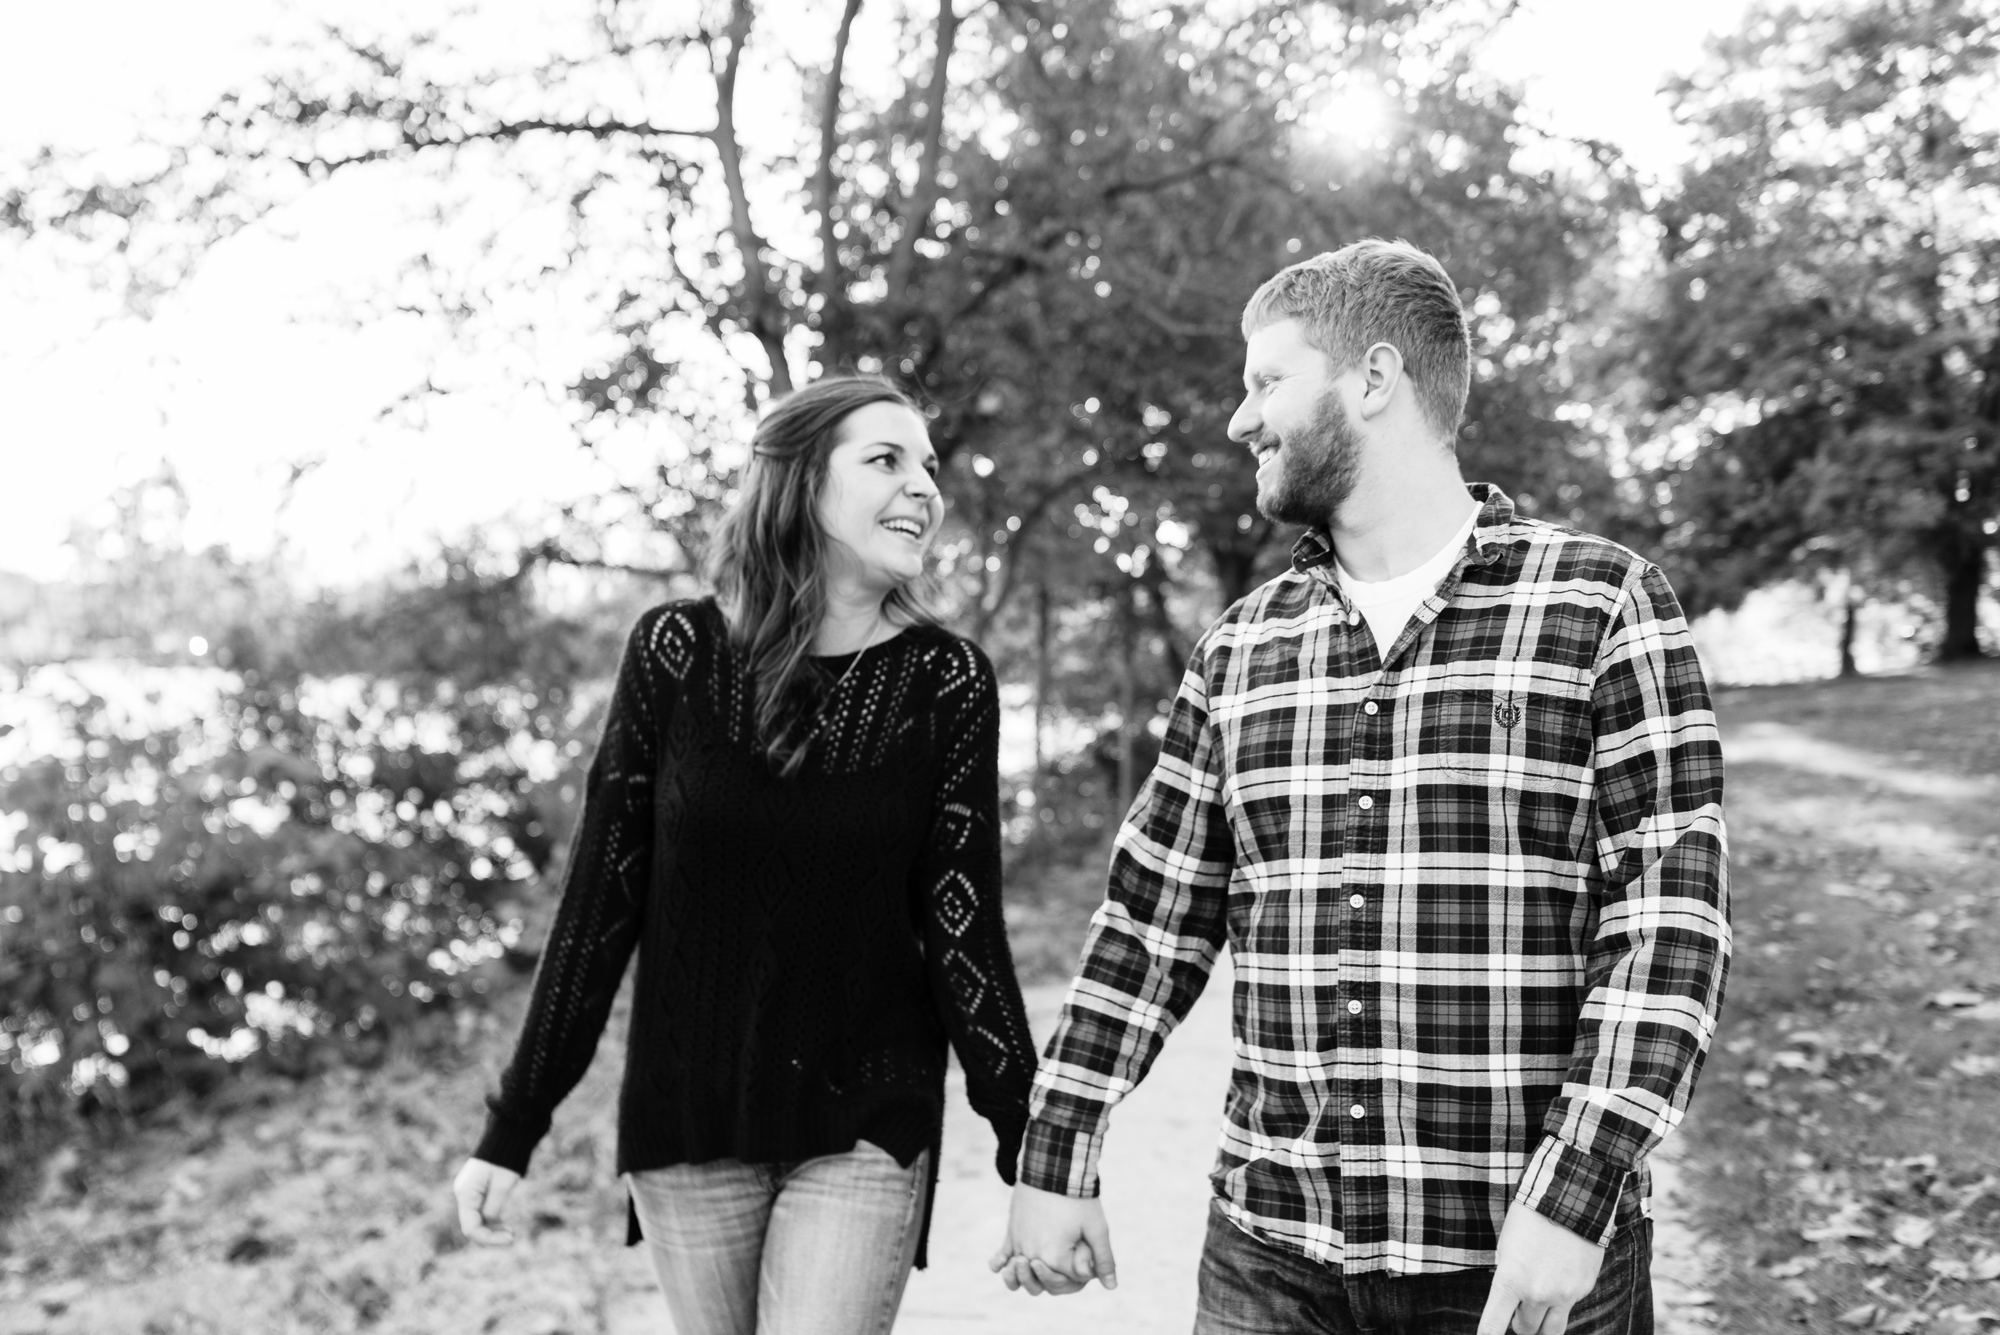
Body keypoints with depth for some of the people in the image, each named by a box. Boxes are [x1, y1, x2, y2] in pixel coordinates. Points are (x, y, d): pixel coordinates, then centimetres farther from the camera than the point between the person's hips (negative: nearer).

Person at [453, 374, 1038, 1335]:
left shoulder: (947, 681, -7)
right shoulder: (676, 651, -6)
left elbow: (961, 926, -6)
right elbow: (599, 897, -3)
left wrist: (1033, 1155, -10)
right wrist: (512, 1132, -2)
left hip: (865, 1121, -1)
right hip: (685, 1114, 1)